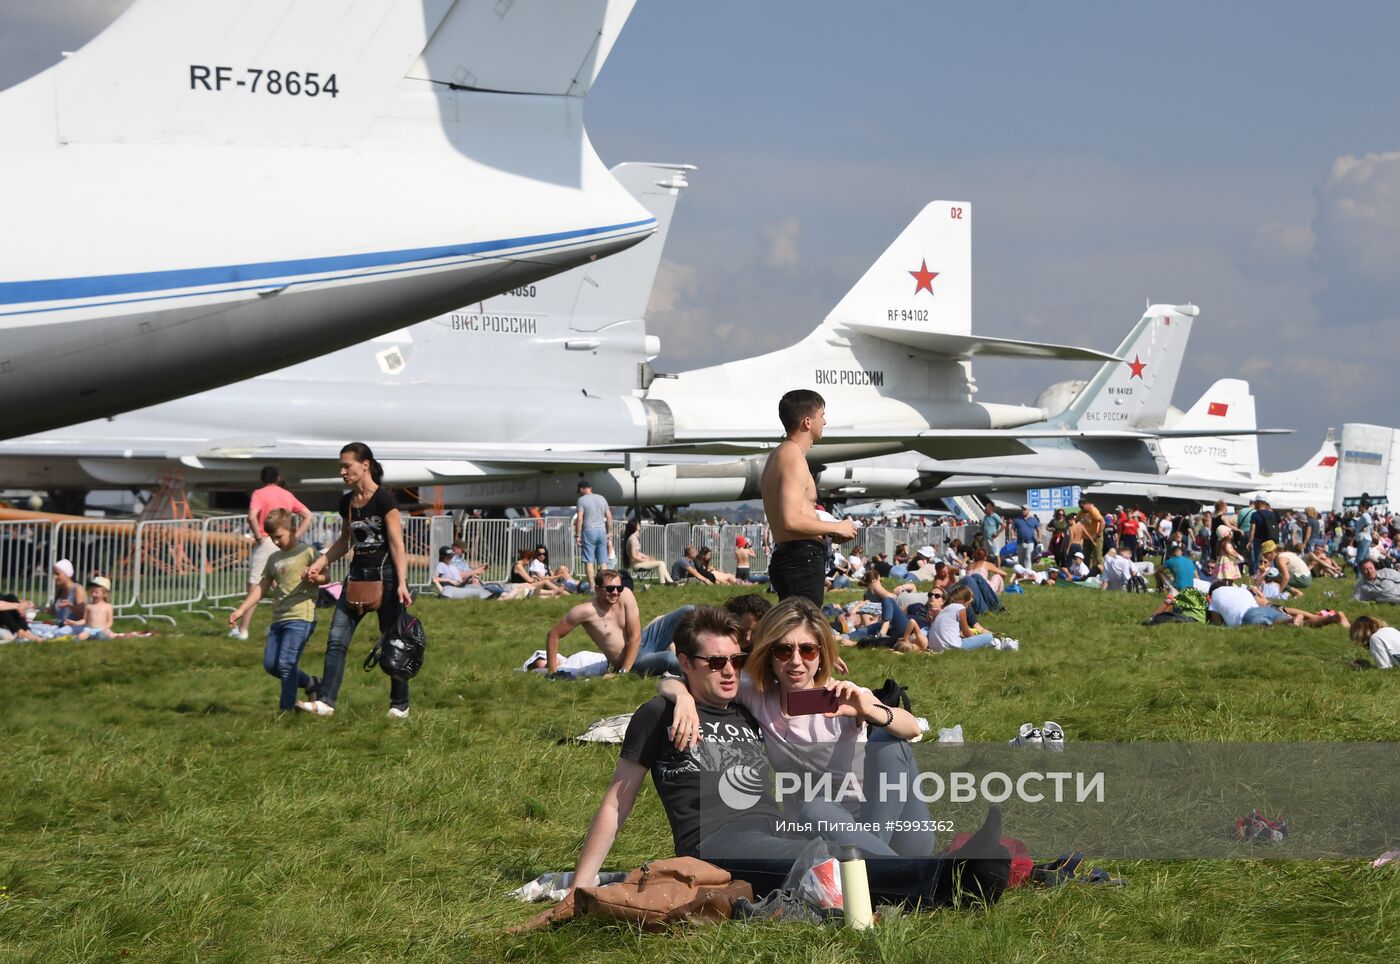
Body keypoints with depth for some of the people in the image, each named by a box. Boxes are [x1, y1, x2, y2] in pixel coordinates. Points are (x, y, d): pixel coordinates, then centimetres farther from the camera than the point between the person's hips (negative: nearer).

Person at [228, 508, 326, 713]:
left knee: (286, 663, -16)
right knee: (270, 663, 5)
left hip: (300, 617, -8)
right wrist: (240, 610, 14)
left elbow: (324, 577, -4)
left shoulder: (307, 552, 0)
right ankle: (310, 684, 22)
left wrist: (314, 578, -27)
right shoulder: (274, 559, 20)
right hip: (279, 618, 8)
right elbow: (261, 588, 21)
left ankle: (286, 709, -10)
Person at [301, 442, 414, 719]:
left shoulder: (384, 499, -11)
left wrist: (402, 583, -19)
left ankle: (400, 705, 14)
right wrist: (320, 563, 9)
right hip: (357, 574, 6)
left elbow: (397, 544, -13)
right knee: (337, 639, -5)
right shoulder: (346, 502, 8)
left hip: (385, 574, -6)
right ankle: (325, 701, -7)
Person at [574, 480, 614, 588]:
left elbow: (579, 518, -10)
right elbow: (609, 516, 11)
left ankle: (592, 586, -8)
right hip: (602, 530, 5)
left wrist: (578, 535, -8)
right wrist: (609, 533, 17)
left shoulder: (582, 500, -3)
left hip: (589, 531, -4)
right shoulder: (602, 498, 12)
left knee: (589, 561, -3)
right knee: (603, 561, 6)